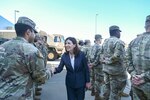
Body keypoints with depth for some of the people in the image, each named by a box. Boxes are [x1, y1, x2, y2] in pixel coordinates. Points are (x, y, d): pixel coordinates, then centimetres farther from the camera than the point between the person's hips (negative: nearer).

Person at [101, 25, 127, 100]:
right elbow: (117, 56, -25)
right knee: (115, 91, 3)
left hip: (106, 69, 8)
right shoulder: (118, 42, -16)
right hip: (116, 70, -8)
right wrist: (109, 61, -10)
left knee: (107, 88, 20)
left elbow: (102, 54, 12)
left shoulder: (105, 42, 9)